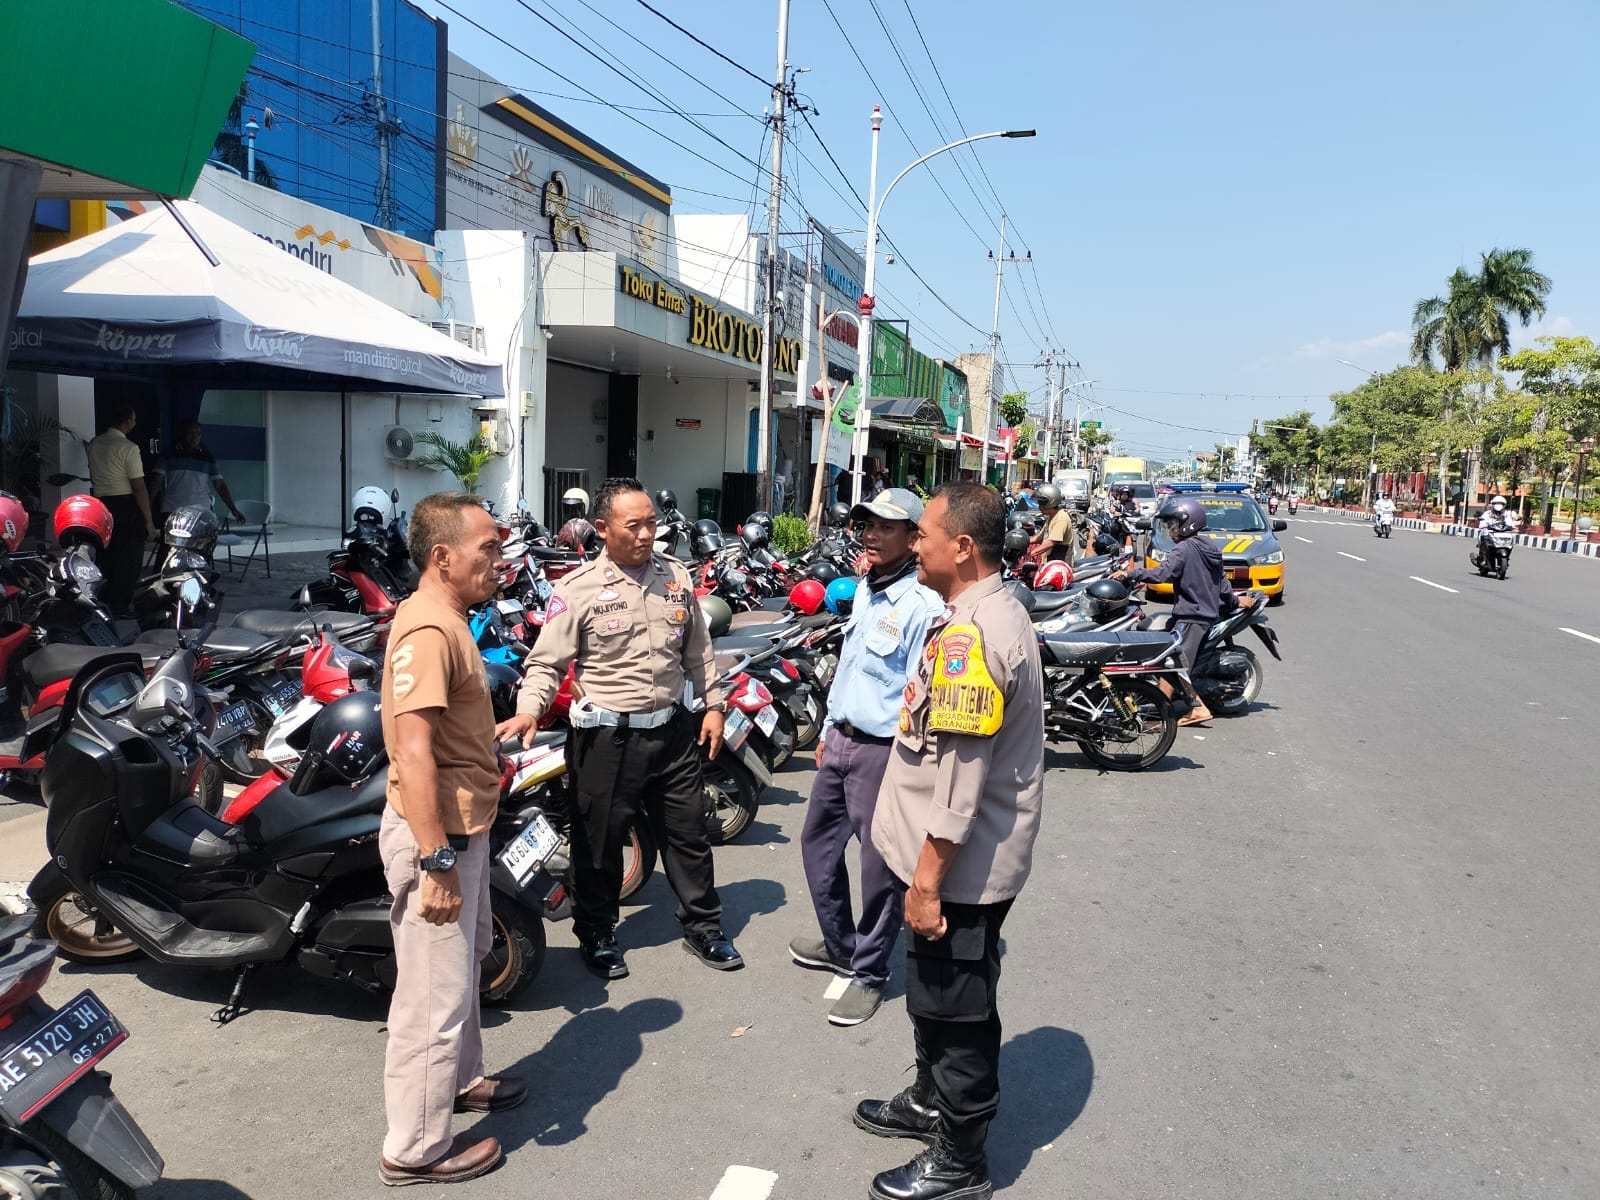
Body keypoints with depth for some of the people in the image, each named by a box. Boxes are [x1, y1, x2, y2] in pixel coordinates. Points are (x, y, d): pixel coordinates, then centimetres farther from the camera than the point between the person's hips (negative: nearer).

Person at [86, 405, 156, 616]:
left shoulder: (94, 444, 8)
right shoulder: (128, 448, -14)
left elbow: (93, 478, 19)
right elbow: (139, 488, -15)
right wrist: (149, 521, -12)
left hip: (101, 505, 7)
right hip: (126, 507, -7)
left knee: (109, 557, 16)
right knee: (128, 560, 1)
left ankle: (105, 604, 22)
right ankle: (119, 607, 4)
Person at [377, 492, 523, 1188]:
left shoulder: (447, 618, 10)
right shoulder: (427, 629, -22)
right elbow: (412, 751, -28)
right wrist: (436, 862, -28)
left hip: (462, 827, 11)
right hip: (437, 837, -11)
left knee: (463, 965, 26)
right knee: (435, 993, 2)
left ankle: (459, 1081, 46)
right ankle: (417, 1149, 18)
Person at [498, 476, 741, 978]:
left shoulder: (676, 575, 5)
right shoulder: (579, 589, -10)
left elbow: (698, 649, 14)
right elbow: (547, 660, -10)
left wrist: (714, 705, 12)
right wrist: (528, 711, -26)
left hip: (671, 730, 4)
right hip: (607, 735, -4)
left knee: (689, 835, 14)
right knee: (599, 843, 9)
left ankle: (703, 928, 31)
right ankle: (597, 935, 30)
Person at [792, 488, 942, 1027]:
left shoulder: (923, 605, -19)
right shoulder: (865, 589, 10)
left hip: (882, 752, -9)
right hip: (840, 740, 9)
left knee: (880, 867, 4)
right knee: (818, 845, 21)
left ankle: (869, 972, 23)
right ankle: (839, 944, 40)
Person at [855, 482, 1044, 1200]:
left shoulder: (969, 636, -27)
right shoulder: (997, 610, 8)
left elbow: (959, 777, -28)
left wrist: (928, 880, -22)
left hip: (961, 869, -10)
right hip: (971, 860, 10)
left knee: (955, 1010, 7)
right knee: (933, 995, 26)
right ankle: (931, 1101, 46)